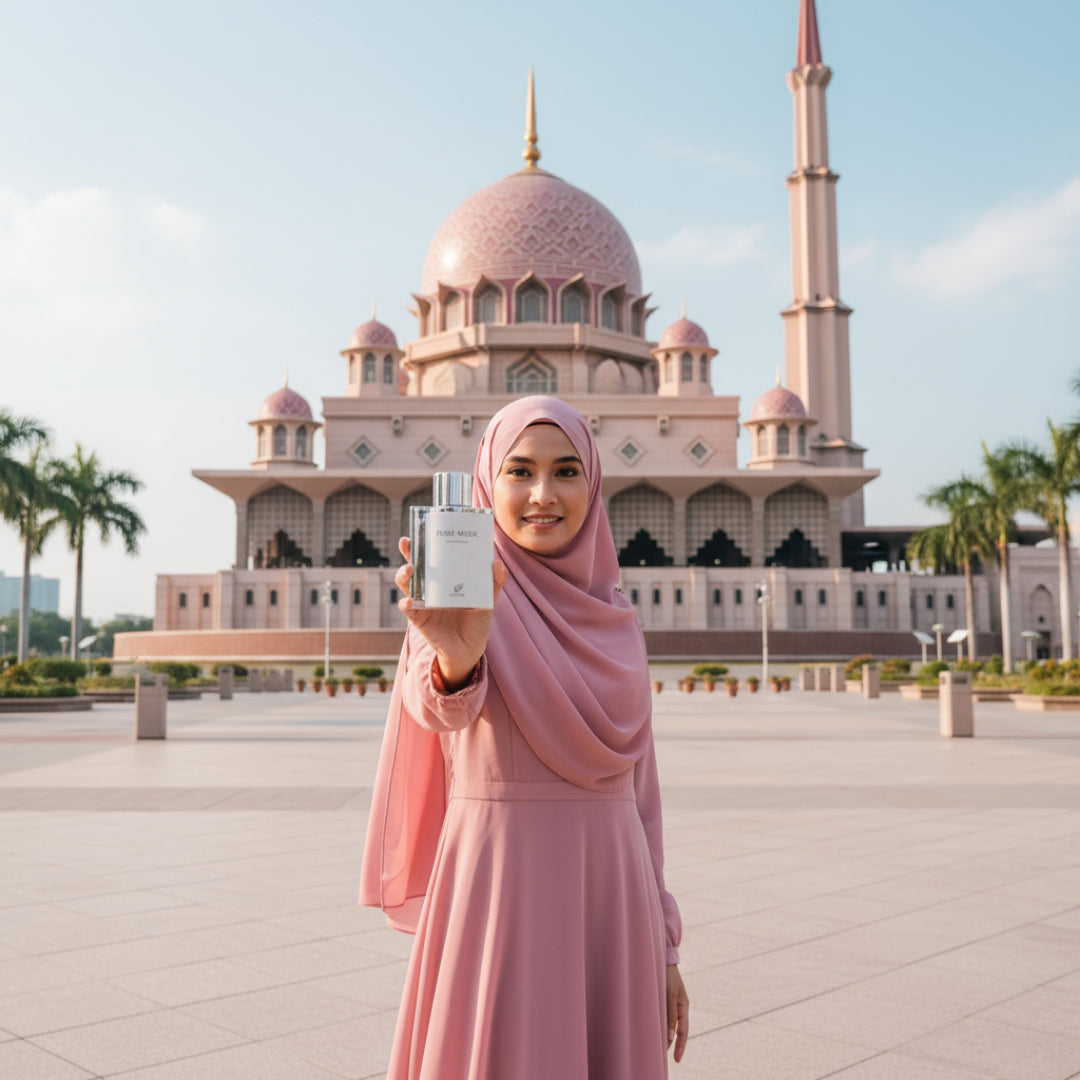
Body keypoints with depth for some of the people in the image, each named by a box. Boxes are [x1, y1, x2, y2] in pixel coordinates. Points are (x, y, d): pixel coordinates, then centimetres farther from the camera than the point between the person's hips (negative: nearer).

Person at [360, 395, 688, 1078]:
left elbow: (636, 781, 12)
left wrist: (662, 945, 12)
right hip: (498, 893, -5)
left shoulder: (616, 617, 8)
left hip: (611, 895, 5)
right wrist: (455, 657, -51)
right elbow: (436, 705, -28)